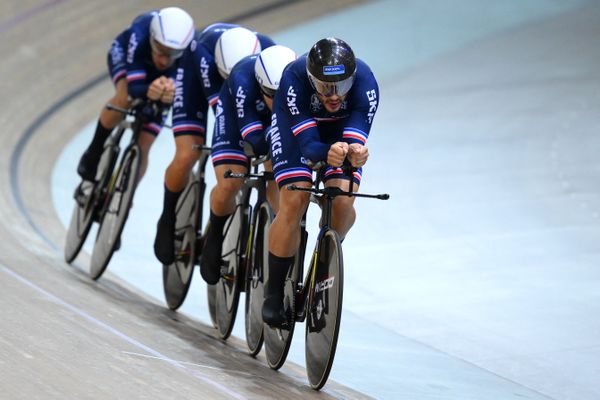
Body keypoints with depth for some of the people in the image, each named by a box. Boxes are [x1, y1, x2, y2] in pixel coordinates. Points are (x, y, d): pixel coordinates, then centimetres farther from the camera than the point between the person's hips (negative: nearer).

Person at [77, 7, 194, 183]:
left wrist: (170, 92, -62)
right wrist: (149, 90, -66)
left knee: (143, 147, -7)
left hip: (160, 77, 2)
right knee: (125, 99, -36)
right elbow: (134, 88, -44)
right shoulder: (139, 35, -43)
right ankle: (93, 154, -13)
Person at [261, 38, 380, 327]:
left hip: (342, 126, 2)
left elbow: (356, 139, -40)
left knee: (343, 201, -20)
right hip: (296, 122, -1)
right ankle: (274, 295, -7)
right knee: (294, 202, -19)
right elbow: (307, 143, -41)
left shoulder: (365, 84, -36)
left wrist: (356, 153, -64)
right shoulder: (294, 79, -39)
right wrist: (328, 153, -63)